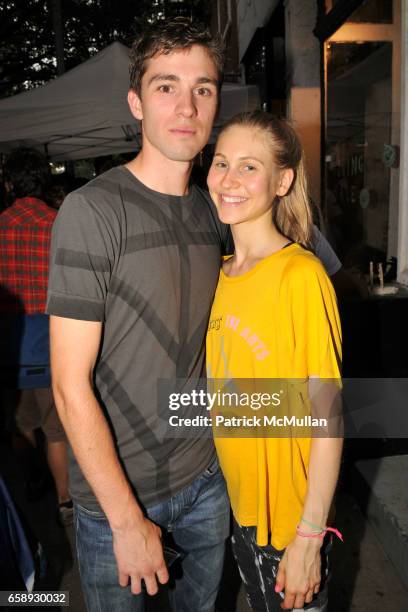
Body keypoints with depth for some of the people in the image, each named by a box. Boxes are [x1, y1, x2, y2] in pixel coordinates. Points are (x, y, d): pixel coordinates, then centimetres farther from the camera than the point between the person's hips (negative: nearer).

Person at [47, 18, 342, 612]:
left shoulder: (214, 211, 1)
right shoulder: (92, 209, -18)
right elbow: (71, 386, -19)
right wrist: (128, 519, -16)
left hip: (207, 478, 5)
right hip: (114, 495, -5)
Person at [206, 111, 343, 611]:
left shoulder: (302, 275, -22)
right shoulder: (222, 273, 0)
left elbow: (329, 417, -19)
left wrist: (309, 537, -16)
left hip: (290, 515, -6)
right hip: (237, 505, 6)